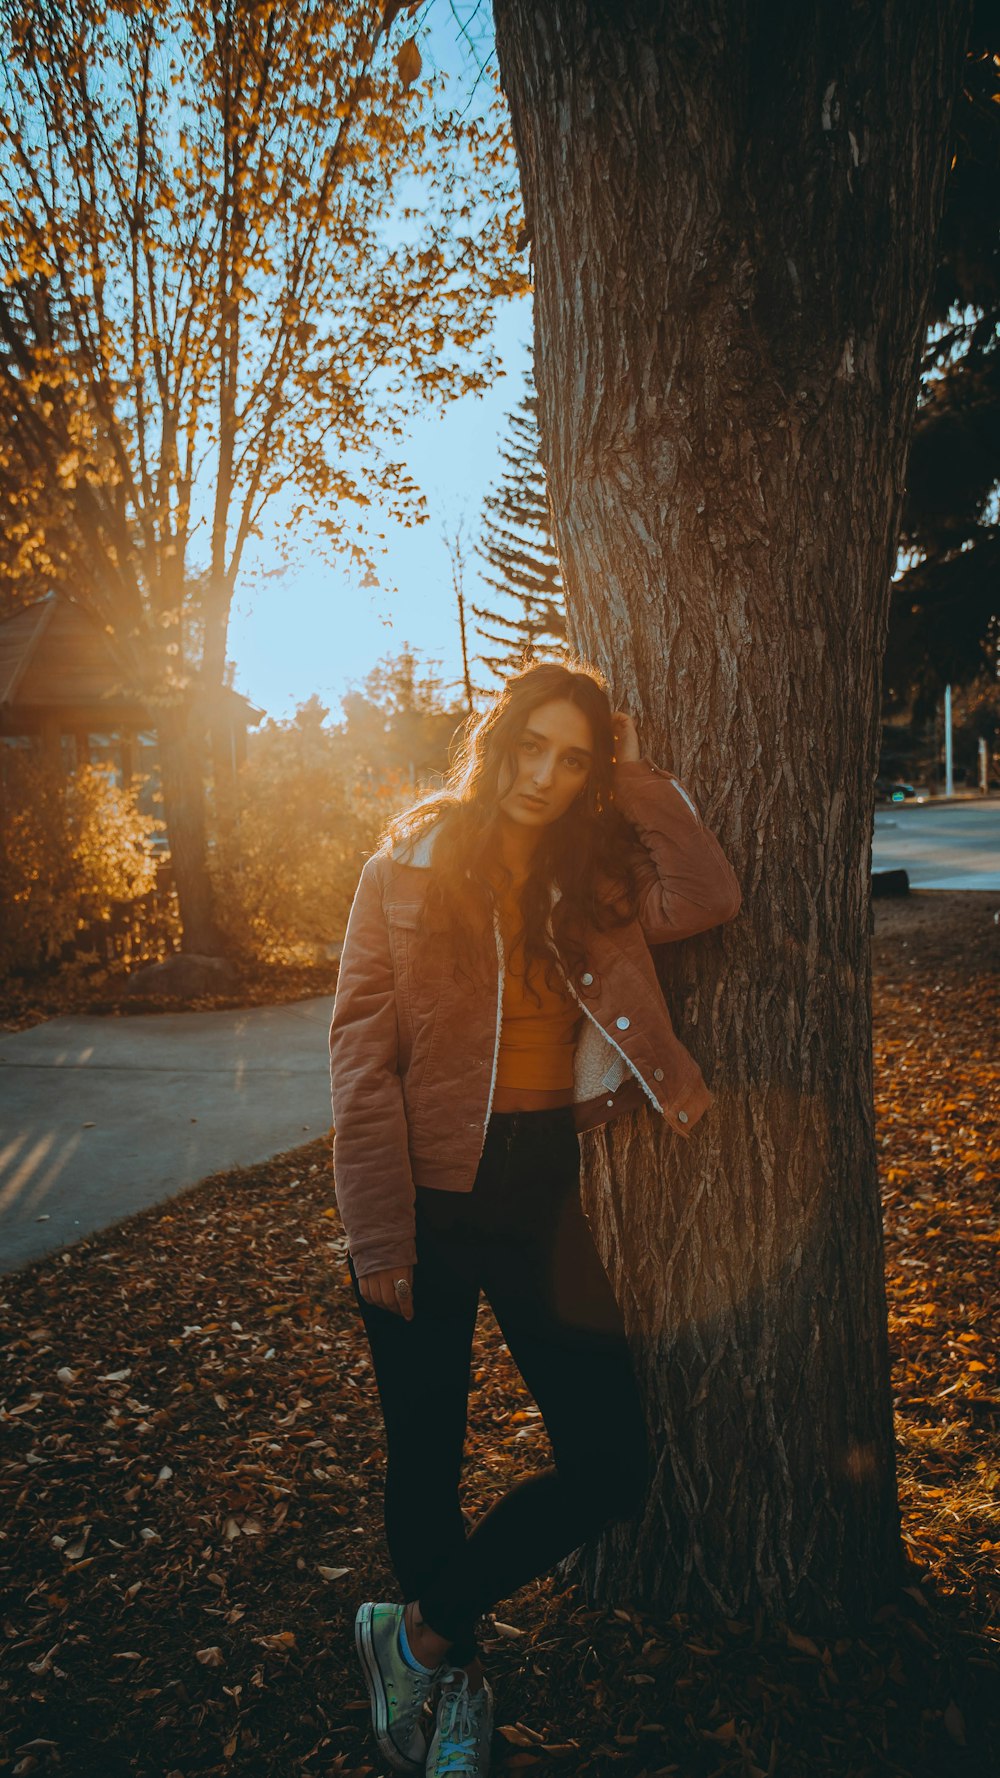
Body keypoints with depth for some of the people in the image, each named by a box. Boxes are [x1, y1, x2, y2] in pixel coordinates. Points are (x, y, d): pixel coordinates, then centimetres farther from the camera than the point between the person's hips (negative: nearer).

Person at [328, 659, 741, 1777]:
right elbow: (361, 1055, -7)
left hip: (545, 1193, 3)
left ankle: (420, 1636, 24)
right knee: (425, 1464, 11)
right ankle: (453, 1682, 39)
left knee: (610, 1467, 2)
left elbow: (707, 900, -13)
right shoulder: (409, 867, -4)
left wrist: (636, 777, -7)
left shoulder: (592, 879, 6)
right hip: (429, 1196, -3)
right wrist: (378, 1233, -11)